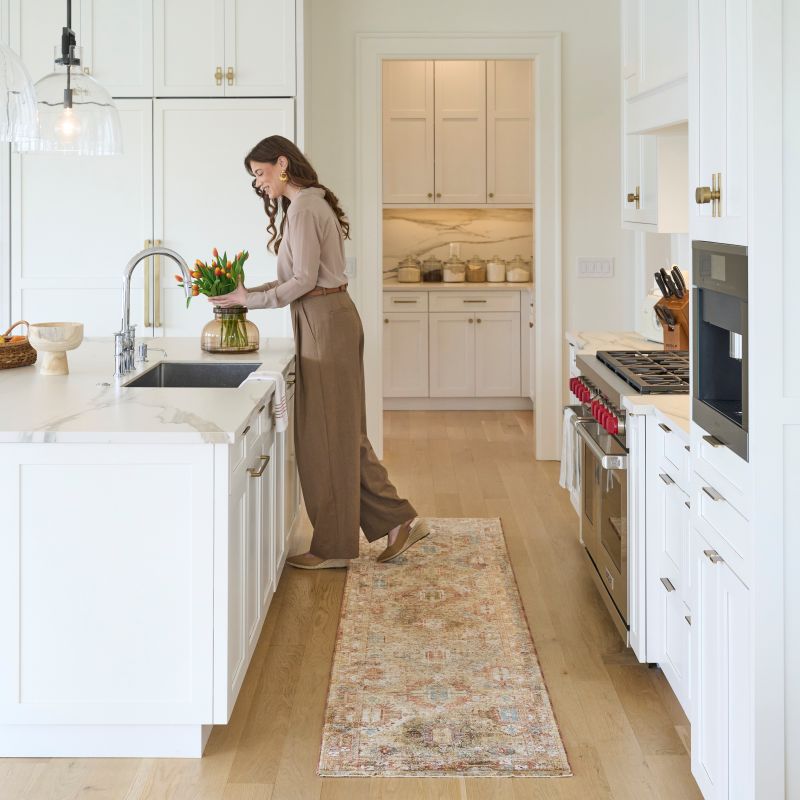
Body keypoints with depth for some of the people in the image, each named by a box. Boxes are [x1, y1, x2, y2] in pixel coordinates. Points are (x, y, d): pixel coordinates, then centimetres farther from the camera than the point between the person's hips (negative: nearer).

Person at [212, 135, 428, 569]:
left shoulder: (303, 209, -14)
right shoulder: (312, 203, 17)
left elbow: (303, 281, -18)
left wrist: (250, 299, -10)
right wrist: (249, 292, 8)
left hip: (324, 322, -10)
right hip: (330, 320, 10)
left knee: (326, 435, -2)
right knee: (343, 433, 13)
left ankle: (334, 546, 7)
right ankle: (399, 519, 15)